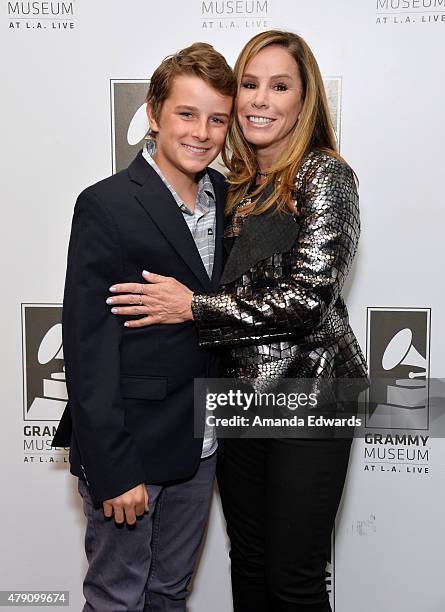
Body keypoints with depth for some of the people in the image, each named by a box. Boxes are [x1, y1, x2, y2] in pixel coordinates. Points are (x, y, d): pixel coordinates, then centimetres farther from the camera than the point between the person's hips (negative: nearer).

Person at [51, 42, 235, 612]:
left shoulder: (226, 196, 5)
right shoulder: (106, 206, -15)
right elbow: (87, 347, -17)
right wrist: (112, 469, -17)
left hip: (199, 447, 6)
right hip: (128, 447, -5)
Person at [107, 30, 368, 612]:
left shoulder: (324, 175, -10)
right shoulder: (236, 182, 9)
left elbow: (310, 297, -20)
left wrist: (192, 306, -18)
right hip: (240, 392, 6)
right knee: (248, 562, 20)